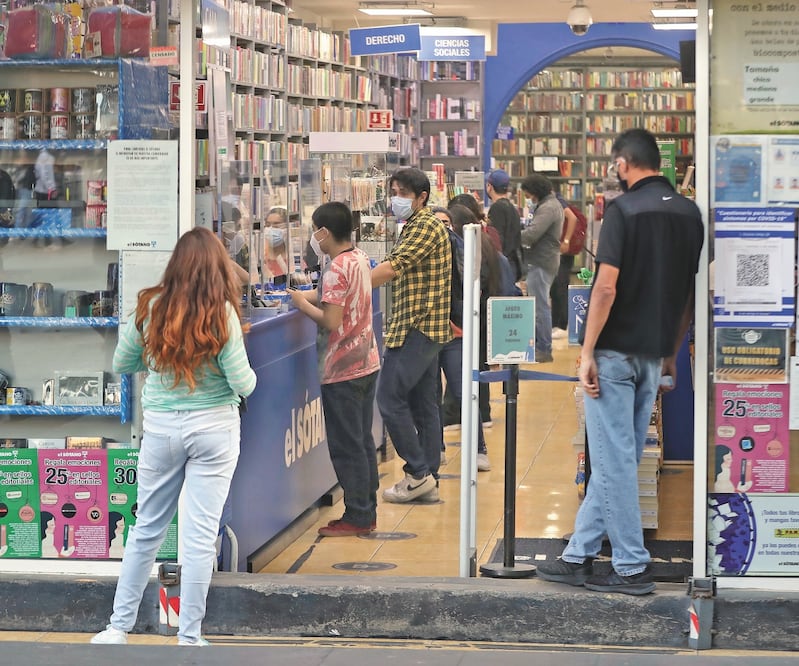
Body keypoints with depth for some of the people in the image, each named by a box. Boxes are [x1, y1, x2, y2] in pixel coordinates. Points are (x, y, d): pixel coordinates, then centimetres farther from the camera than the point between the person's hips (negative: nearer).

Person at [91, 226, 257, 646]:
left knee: (147, 529, 14)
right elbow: (242, 384, -10)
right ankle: (189, 638, 7)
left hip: (160, 427, 3)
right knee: (201, 533, 2)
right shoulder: (222, 313, -11)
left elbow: (120, 364, 8)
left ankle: (118, 627, 19)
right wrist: (251, 374, 12)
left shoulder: (151, 307, -3)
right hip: (214, 427, -3)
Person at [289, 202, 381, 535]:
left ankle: (357, 517, 2)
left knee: (346, 446, -2)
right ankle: (367, 512, 20)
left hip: (341, 370, -9)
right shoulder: (360, 258, 8)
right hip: (367, 362, 9)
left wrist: (303, 305, -9)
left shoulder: (335, 270, -20)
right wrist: (311, 296, 9)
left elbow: (331, 321, -24)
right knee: (363, 441, 14)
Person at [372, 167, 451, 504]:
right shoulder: (413, 227, 20)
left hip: (417, 328, -10)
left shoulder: (426, 226, -13)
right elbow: (396, 271, 23)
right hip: (422, 328, 10)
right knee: (422, 403, 10)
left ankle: (418, 473, -5)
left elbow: (393, 268, -23)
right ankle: (428, 481, 12)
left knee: (390, 397, -9)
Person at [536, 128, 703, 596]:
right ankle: (579, 556, 19)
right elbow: (690, 293, 12)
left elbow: (607, 286, -19)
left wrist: (587, 352, -14)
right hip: (654, 354, 7)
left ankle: (632, 568, 1)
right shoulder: (689, 213, 8)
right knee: (619, 458, 12)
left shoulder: (624, 210, -13)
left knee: (615, 460, -1)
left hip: (616, 351, -7)